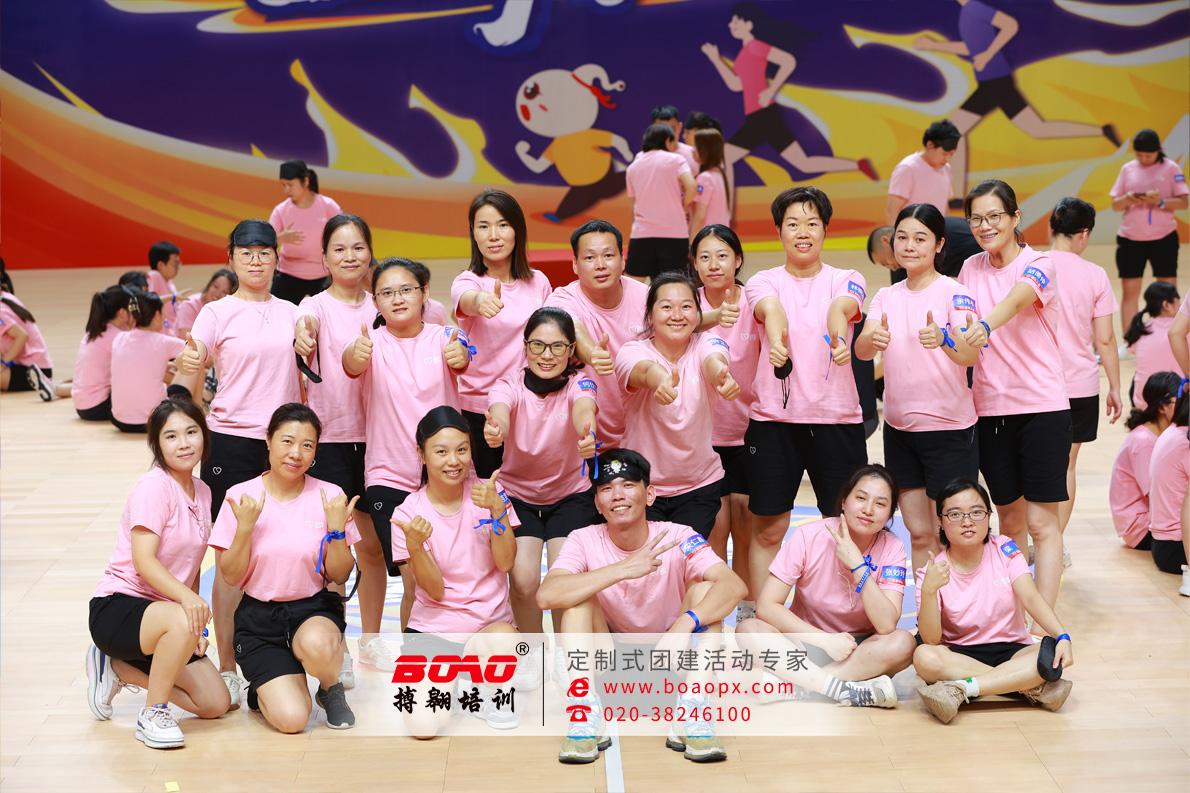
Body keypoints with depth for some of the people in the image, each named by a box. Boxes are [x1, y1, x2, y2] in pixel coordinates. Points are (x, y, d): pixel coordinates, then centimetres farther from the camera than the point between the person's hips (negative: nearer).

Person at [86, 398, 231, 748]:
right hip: (116, 608, -8)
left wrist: (197, 626, 2)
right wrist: (186, 598, -40)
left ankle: (118, 667, 16)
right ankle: (153, 714, -16)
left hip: (167, 610, 8)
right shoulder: (153, 487, -15)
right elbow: (143, 561, -25)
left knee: (216, 704, 0)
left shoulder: (203, 492, 7)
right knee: (182, 621, -39)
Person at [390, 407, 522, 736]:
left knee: (502, 639, -38)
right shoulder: (408, 514, -4)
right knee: (423, 724, -21)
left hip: (490, 623, 0)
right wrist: (414, 545, -27)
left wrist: (497, 509, -22)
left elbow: (506, 563, -9)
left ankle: (491, 689, 1)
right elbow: (435, 589, -9)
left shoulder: (487, 492, -1)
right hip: (432, 629, 0)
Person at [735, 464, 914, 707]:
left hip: (861, 652, 0)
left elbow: (887, 625, -22)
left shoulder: (892, 549, -10)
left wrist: (858, 566, -28)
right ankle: (847, 691, -35)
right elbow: (766, 605, -16)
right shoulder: (809, 536, -12)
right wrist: (826, 640, -22)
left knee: (903, 643, -31)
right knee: (748, 630, -28)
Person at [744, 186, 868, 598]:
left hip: (837, 417, 0)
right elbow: (771, 309, -18)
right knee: (768, 528, 4)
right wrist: (777, 339, -42)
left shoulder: (846, 279, 6)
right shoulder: (764, 281, 6)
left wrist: (838, 334, -42)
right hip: (773, 418, 0)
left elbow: (841, 307, -18)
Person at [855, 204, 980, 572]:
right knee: (918, 533, 12)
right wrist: (874, 340, -33)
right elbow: (861, 349, -9)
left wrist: (943, 339, -45)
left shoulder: (954, 293, -9)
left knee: (945, 535, -1)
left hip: (948, 427, -5)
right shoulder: (887, 296, 6)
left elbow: (971, 355, -24)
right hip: (899, 427, 5)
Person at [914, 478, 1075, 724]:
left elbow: (1031, 598, -13)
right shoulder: (933, 572, -7)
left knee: (1053, 656, -30)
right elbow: (931, 640, -17)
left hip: (1011, 650, 1)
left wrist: (1062, 636, -32)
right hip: (959, 656, -1)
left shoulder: (1004, 549, 0)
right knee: (924, 657, -35)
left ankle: (958, 689, -32)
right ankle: (1035, 688, -28)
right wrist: (928, 591, -34)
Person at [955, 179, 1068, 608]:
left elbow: (1017, 299, -30)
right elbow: (962, 331, 11)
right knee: (1010, 519, 13)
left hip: (1041, 407, -5)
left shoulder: (1038, 264, -8)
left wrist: (985, 326, -48)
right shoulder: (971, 269, 8)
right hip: (989, 409, 5)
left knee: (1041, 522, -5)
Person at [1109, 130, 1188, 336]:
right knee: (1129, 291, 1)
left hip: (1163, 238, -2)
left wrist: (1160, 202, -22)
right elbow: (1114, 205, 7)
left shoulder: (1171, 168, -1)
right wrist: (1126, 199, -15)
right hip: (1130, 239, 2)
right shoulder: (1127, 169, 7)